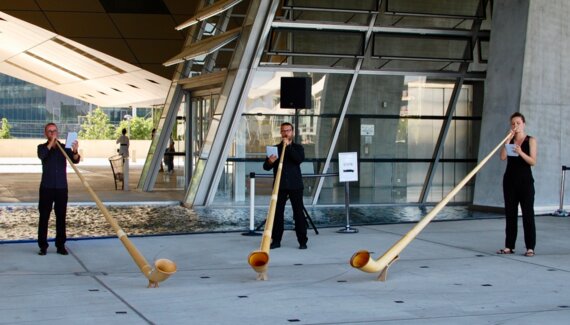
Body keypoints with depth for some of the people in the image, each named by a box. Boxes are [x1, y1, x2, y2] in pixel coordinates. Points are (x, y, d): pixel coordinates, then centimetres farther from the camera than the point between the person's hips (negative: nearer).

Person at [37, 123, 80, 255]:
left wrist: (75, 151, -32)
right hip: (46, 187, -1)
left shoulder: (64, 147, 5)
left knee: (61, 217, 4)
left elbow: (75, 160, -11)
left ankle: (61, 245, 10)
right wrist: (51, 142, -23)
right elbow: (41, 155, -20)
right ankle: (43, 246, 6)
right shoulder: (42, 147, 3)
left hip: (62, 187, 1)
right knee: (44, 217, 0)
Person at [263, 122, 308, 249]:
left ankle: (302, 241, -1)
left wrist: (288, 146, -14)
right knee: (277, 213, -1)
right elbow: (266, 167, 8)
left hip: (295, 185, -1)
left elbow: (300, 159, -12)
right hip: (280, 185, 2)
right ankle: (276, 240, 4)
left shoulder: (298, 148, 10)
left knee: (298, 213, -3)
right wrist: (269, 162, -15)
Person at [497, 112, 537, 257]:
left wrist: (521, 152, -24)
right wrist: (508, 140, -10)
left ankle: (530, 247, -2)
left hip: (525, 181, -3)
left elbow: (533, 161, -9)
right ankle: (509, 246, 8)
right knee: (510, 214, 5)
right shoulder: (509, 139, 10)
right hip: (510, 180, 3)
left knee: (528, 214, -4)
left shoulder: (530, 140, 1)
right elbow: (503, 157, -5)